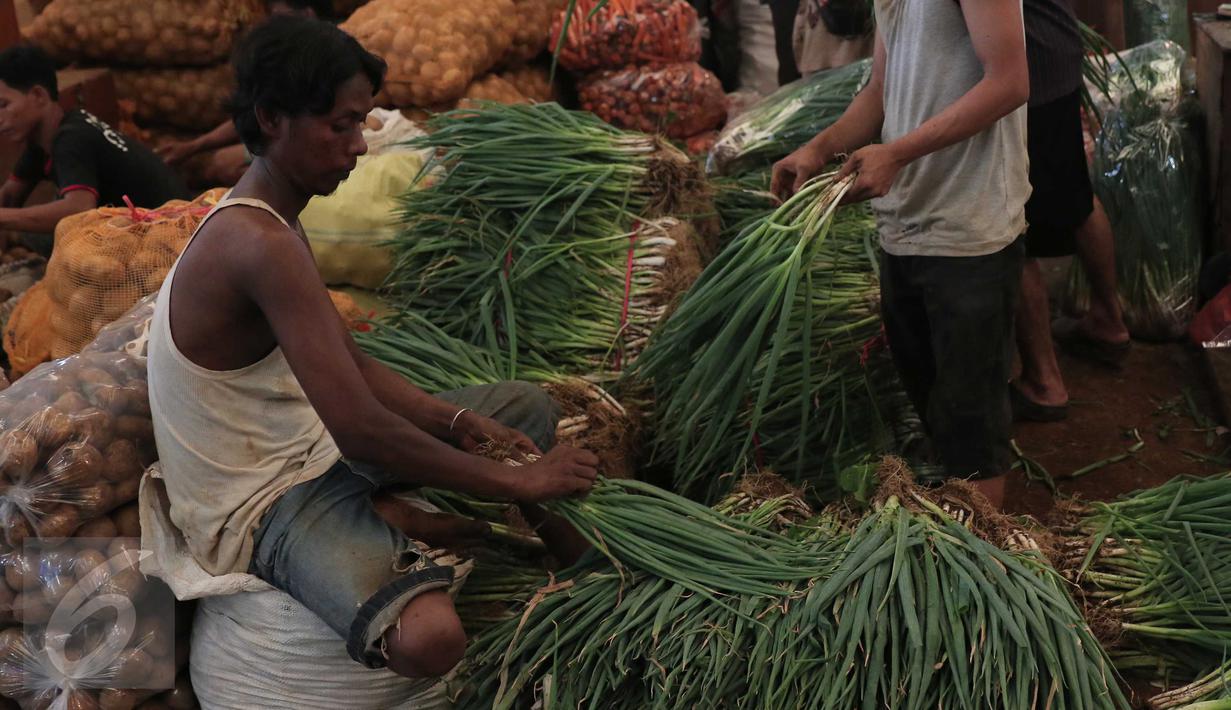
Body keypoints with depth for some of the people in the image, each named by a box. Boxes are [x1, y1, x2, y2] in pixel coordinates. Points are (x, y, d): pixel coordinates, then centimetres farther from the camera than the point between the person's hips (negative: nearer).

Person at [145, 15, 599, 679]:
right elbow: (361, 431, -30)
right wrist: (516, 481, -21)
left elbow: (351, 365, 11)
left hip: (314, 452, 10)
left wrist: (457, 421, -5)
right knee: (430, 636, -37)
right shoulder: (261, 244, -26)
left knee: (529, 405, 16)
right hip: (267, 506, -10)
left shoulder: (264, 221, 7)